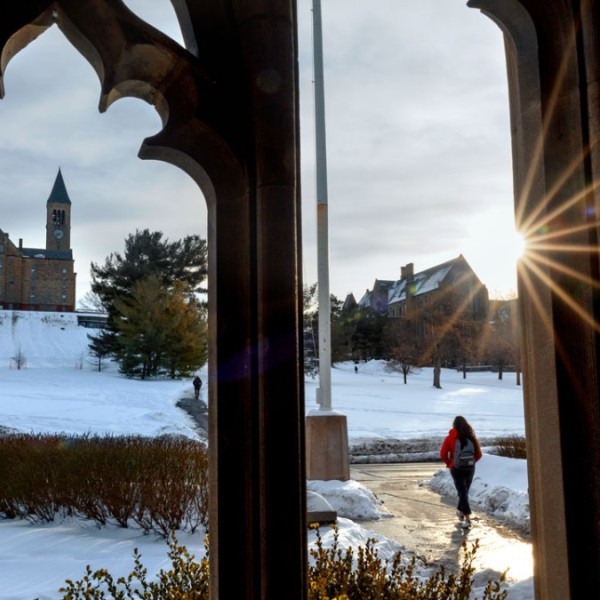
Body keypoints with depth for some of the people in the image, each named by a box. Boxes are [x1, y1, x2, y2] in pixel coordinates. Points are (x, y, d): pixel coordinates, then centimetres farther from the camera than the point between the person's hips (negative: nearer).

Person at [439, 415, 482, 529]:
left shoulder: (450, 438, -9)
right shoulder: (472, 437, -1)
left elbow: (443, 454, -11)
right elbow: (479, 454, 1)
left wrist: (449, 463, 5)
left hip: (456, 468, -3)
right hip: (470, 468, 3)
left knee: (462, 493, 0)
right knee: (464, 491, 22)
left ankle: (467, 519, -10)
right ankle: (460, 511, 39)